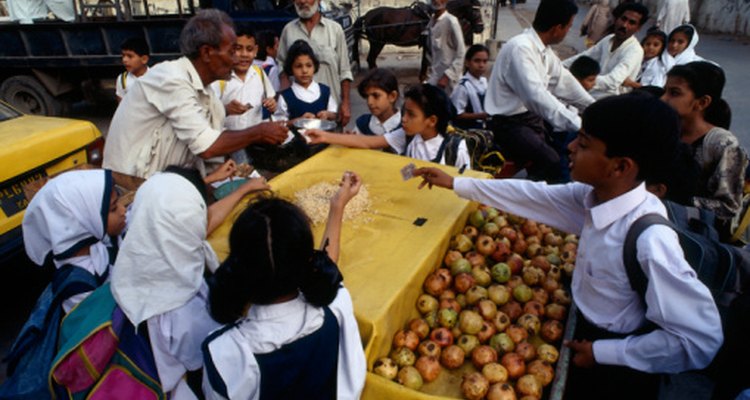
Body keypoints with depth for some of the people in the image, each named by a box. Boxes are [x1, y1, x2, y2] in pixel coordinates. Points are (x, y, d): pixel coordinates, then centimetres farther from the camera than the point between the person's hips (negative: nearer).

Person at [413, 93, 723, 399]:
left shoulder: (648, 241, -35)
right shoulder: (595, 195, -16)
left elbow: (701, 340, -31)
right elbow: (534, 196, -5)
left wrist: (601, 352, -21)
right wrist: (455, 184, 1)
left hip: (616, 368, -5)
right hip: (586, 328, 6)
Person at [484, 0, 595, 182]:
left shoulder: (544, 48, 4)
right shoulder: (520, 48, -23)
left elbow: (564, 81, 14)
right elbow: (537, 96, -33)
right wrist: (580, 125, -32)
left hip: (532, 115, 10)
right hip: (510, 123, -9)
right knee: (550, 161, -29)